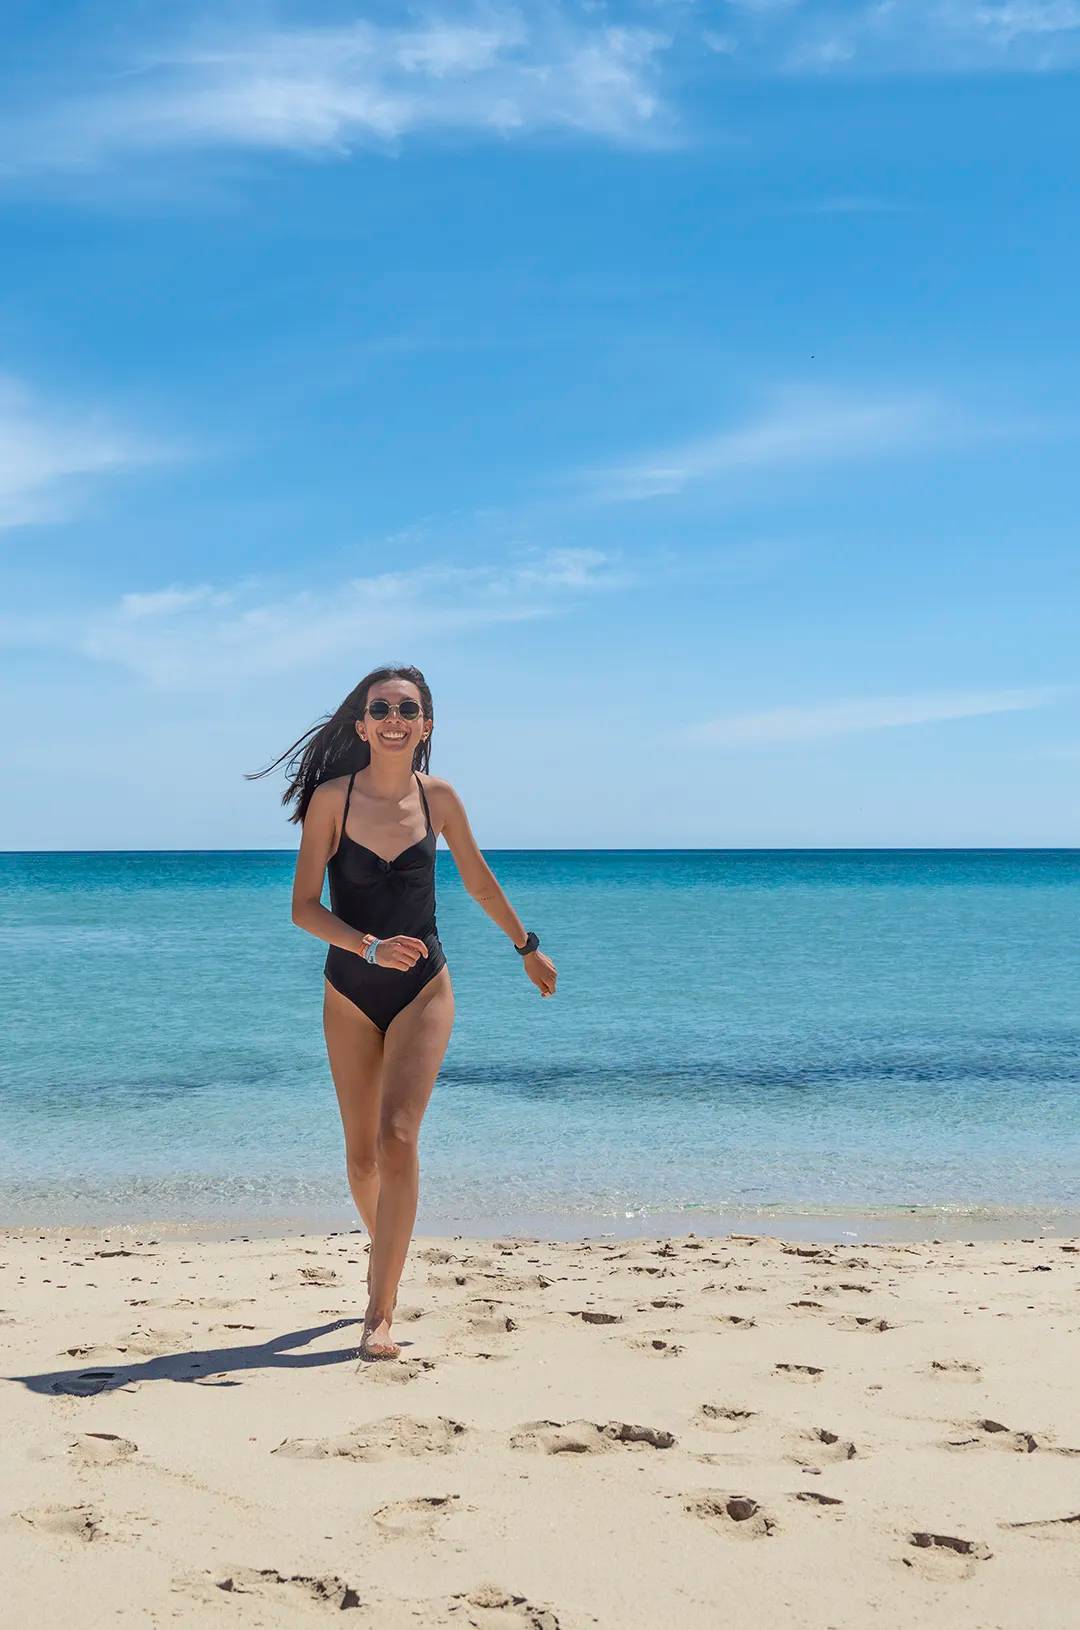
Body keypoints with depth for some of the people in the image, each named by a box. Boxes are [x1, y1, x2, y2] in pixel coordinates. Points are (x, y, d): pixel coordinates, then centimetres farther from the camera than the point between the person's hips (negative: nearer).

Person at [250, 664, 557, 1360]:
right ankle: (387, 1253, 39)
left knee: (398, 1136, -16)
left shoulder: (438, 798, -4)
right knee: (362, 1153, 9)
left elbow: (480, 882, 13)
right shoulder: (332, 799, -10)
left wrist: (529, 948, 23)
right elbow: (304, 907, -11)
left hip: (422, 989, 0)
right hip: (351, 993, 0)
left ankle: (381, 1313, -12)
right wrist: (370, 948, -26)